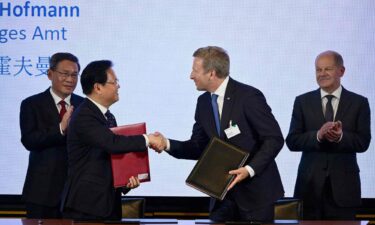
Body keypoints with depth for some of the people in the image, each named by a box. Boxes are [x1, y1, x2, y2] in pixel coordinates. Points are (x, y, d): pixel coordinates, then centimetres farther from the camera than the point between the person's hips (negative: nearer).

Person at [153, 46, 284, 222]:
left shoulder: (249, 96, -15)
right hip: (224, 190, 6)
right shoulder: (203, 102, 6)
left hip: (255, 190, -6)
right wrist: (168, 144, -6)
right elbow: (199, 147, 10)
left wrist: (250, 169, -26)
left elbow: (274, 138, -15)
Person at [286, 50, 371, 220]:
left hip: (343, 185, 0)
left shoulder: (359, 103, 4)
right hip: (310, 183, 1)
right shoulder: (302, 102, 6)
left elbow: (363, 142, -2)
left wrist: (341, 137, -22)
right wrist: (318, 135, -18)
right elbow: (292, 141, 0)